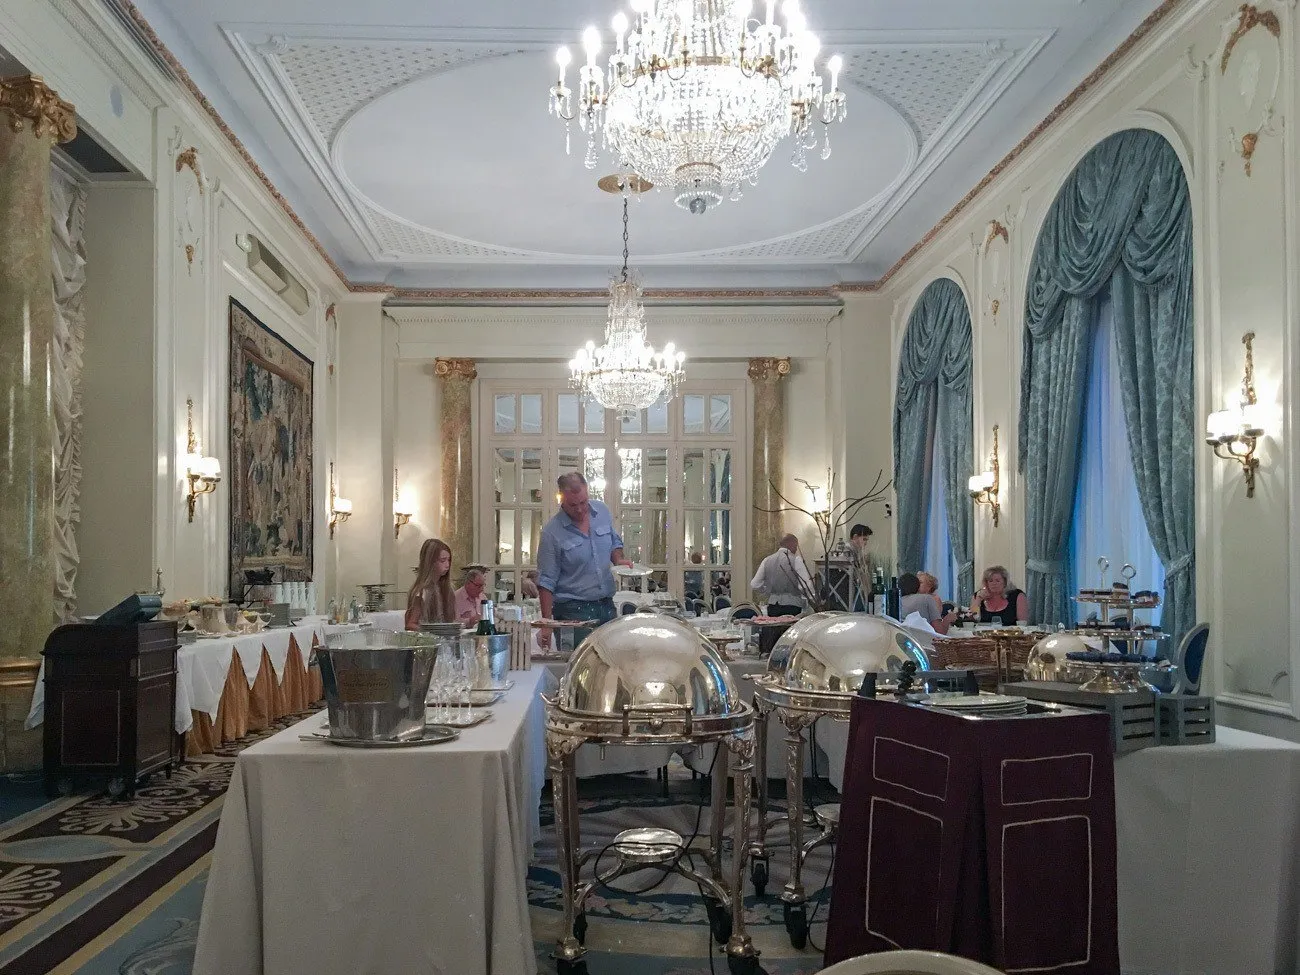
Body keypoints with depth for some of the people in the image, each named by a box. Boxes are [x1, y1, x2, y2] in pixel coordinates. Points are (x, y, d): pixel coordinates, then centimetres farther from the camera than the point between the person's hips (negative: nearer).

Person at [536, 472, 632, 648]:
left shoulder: (602, 511, 3)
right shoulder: (552, 533, -12)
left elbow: (615, 542, 21)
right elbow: (546, 582, -9)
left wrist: (618, 560, -1)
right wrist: (547, 624, -12)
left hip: (606, 606, 5)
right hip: (573, 611, -5)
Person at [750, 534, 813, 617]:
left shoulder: (767, 560, 8)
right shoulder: (796, 560, -6)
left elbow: (754, 585, 9)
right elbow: (805, 586, -15)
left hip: (772, 607, 5)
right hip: (792, 605, -5)